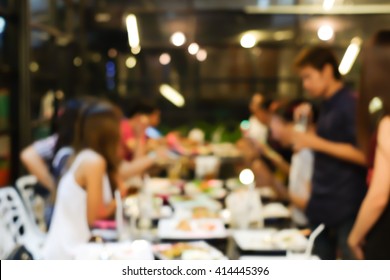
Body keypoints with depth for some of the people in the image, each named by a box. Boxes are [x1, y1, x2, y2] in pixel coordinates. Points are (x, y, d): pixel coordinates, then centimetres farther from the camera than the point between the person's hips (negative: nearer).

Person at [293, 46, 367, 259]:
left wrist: (317, 143, -20)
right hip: (321, 205, 9)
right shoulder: (326, 105, 12)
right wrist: (307, 122, 8)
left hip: (346, 209, -8)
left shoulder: (351, 105, -14)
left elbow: (364, 155, -21)